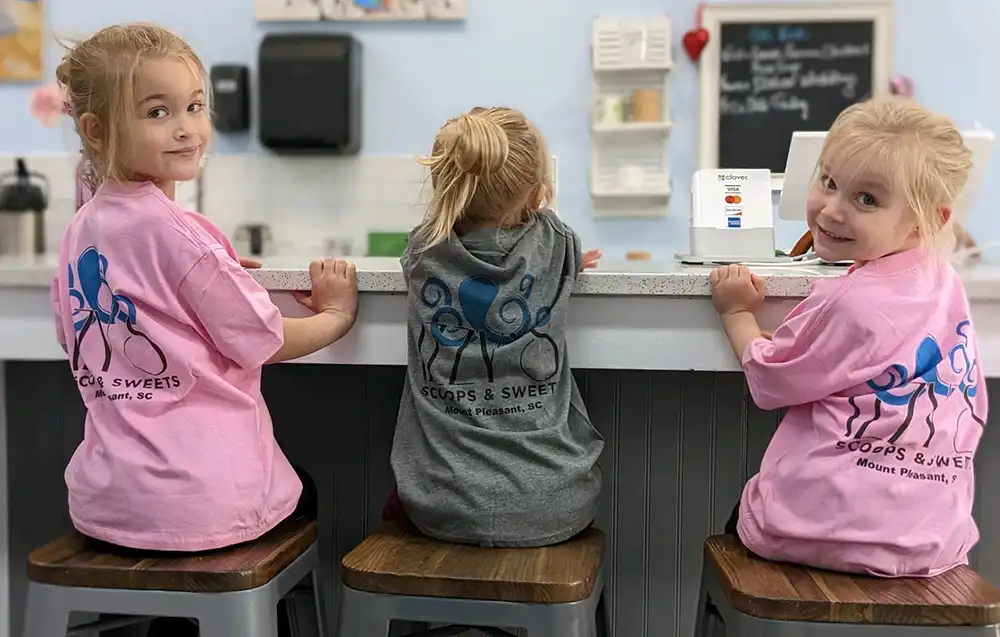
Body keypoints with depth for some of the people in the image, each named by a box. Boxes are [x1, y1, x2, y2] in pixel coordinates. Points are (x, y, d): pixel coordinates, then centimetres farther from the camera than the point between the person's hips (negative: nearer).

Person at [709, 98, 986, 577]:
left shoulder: (852, 304, -23)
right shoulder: (944, 282, 1)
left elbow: (769, 383, -7)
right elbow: (973, 407, 11)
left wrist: (737, 312, 7)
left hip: (848, 532, -7)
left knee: (740, 516, 24)